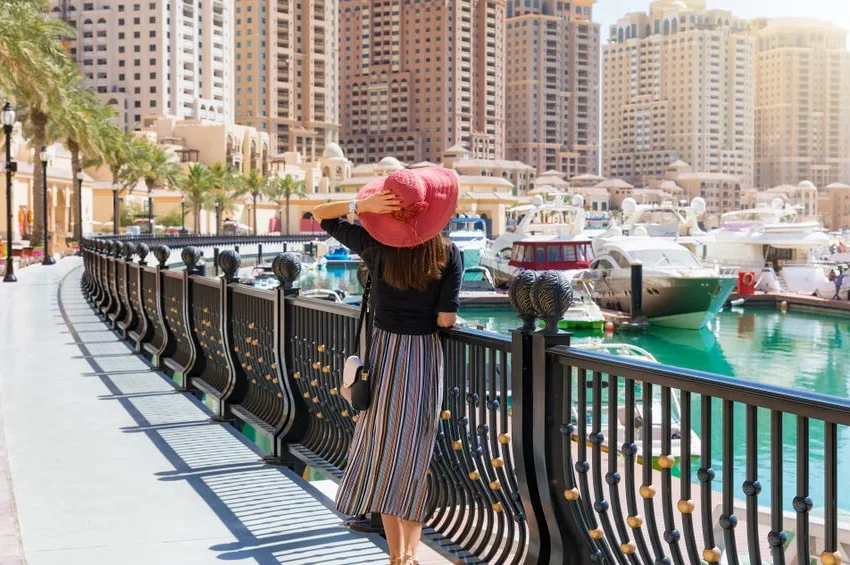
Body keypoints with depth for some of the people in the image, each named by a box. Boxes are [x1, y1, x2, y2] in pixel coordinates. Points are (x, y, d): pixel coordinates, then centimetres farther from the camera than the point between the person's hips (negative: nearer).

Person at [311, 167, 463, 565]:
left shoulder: (376, 245, -7)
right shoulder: (448, 254, -9)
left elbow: (321, 215, 3)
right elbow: (446, 319, -13)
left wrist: (363, 204, -12)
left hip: (385, 353, 0)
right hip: (425, 357, 0)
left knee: (385, 451, 10)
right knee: (417, 454, 12)